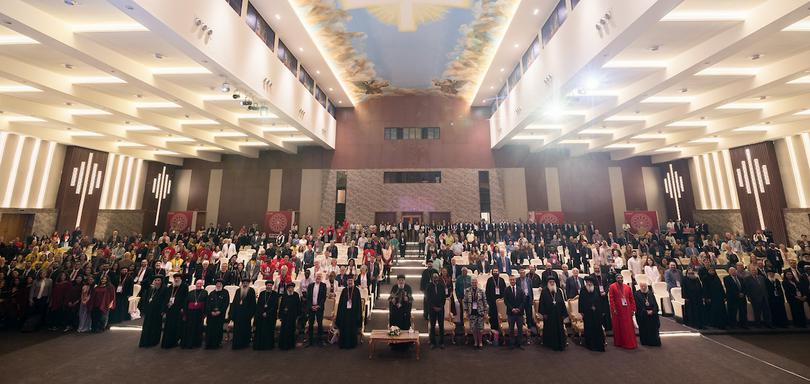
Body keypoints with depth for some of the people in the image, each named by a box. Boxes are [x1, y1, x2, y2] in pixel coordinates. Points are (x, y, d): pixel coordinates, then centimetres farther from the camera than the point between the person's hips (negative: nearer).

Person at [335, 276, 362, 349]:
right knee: (344, 328, 7)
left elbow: (358, 303, -3)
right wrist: (339, 312, -2)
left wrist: (359, 314, -5)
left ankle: (352, 343, 21)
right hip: (344, 312, 2)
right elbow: (340, 302, 3)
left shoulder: (356, 290, -3)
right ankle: (343, 343, 22)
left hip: (353, 312, -1)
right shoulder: (344, 290, 2)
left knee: (352, 328, 7)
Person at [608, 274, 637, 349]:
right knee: (618, 327, 7)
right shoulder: (612, 287, -6)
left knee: (629, 327, 7)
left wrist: (633, 309, 2)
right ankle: (619, 342, 16)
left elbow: (632, 299, 9)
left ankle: (630, 343, 19)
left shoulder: (627, 287, 7)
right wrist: (614, 309, -14)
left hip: (627, 310, 3)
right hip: (617, 311, -3)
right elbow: (611, 299, -9)